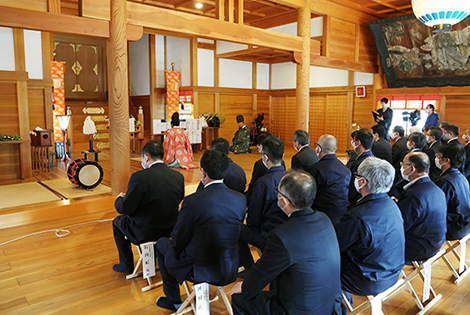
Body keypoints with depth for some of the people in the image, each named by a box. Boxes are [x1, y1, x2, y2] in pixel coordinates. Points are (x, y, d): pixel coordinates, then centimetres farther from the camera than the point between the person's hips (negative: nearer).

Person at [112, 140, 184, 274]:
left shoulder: (139, 177, -23)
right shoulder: (179, 176, -8)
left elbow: (123, 208, -18)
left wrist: (119, 199, 6)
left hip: (145, 233, -5)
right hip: (171, 230, 5)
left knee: (117, 222, 24)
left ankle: (127, 265, 35)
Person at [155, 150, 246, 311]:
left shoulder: (192, 201, -24)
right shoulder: (241, 199, -8)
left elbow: (178, 241, -13)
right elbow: (234, 234, 6)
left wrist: (174, 238, 11)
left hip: (199, 270, -5)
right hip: (230, 270, 5)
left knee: (162, 243, 21)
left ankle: (173, 300, 33)